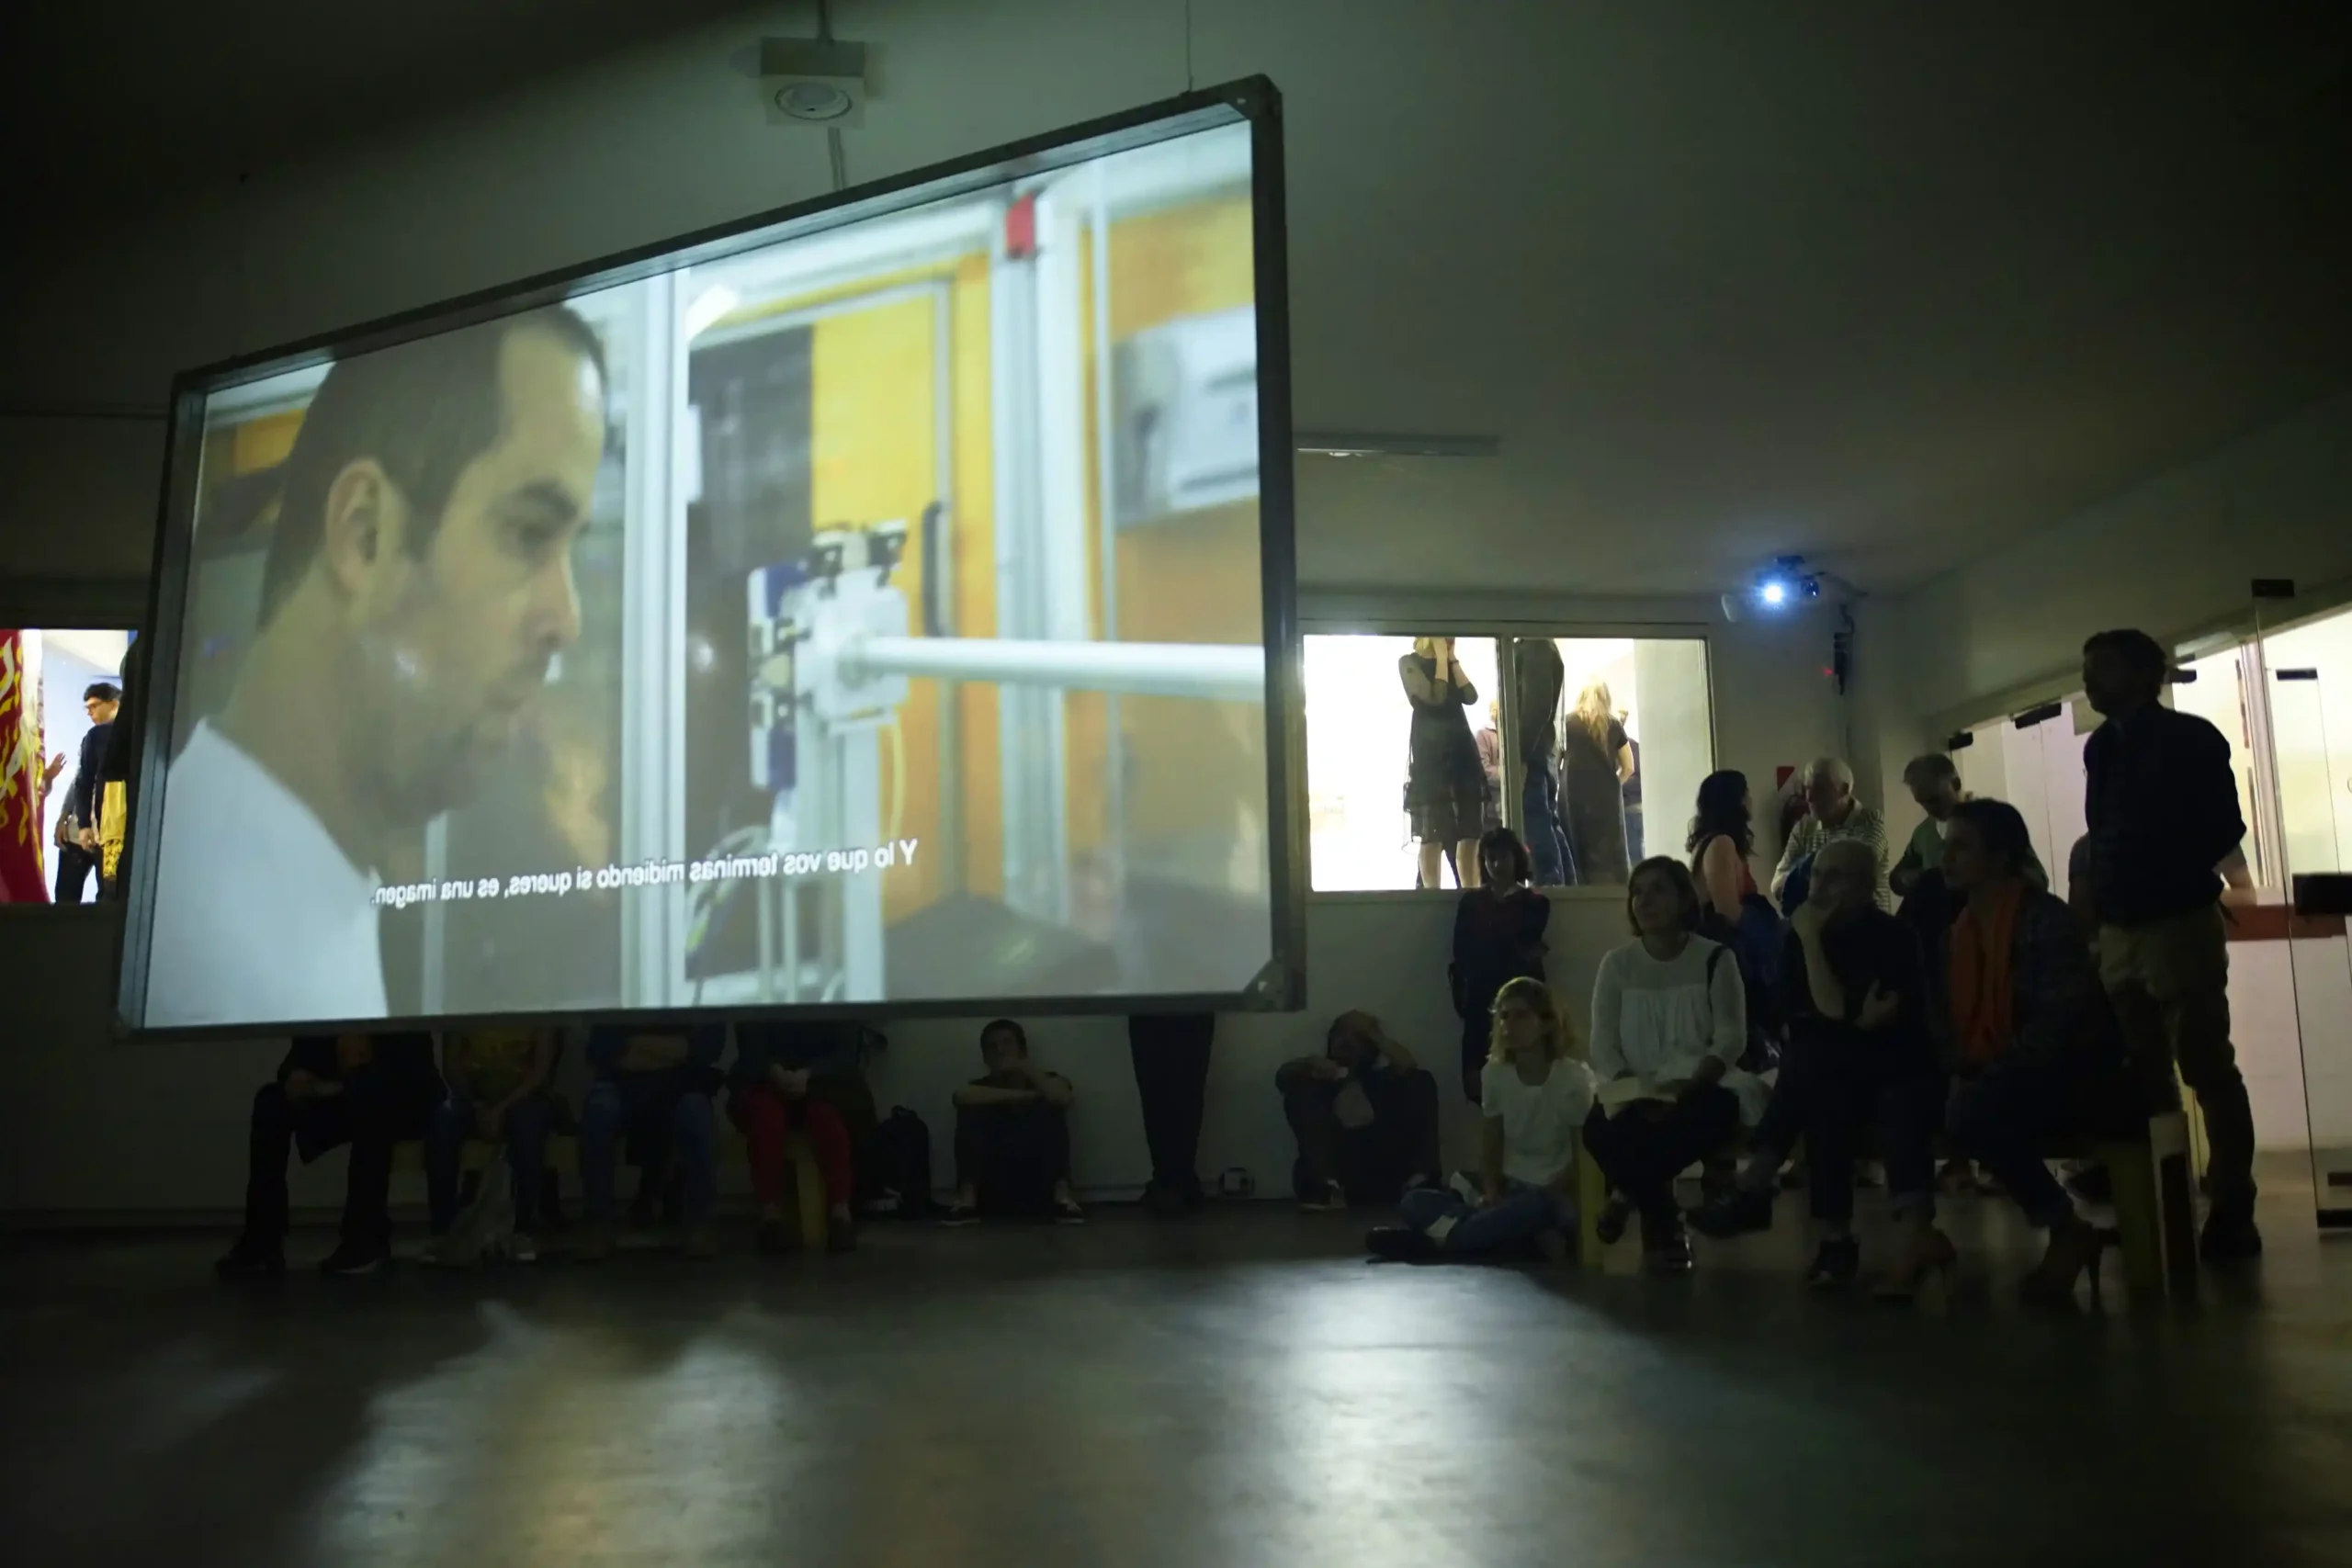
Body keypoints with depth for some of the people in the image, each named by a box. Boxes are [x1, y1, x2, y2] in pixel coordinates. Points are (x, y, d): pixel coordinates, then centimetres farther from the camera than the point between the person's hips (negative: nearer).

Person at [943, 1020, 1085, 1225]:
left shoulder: (1046, 1083, 9)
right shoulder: (983, 1087, 9)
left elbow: (1063, 1099, -17)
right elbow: (962, 1096, -19)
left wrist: (1027, 1067, -12)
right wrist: (1026, 1095, -17)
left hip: (1039, 1187, 0)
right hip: (995, 1191, 1)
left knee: (1050, 1107, -17)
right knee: (971, 1109, -13)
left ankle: (1061, 1195, -32)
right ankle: (967, 1199, -27)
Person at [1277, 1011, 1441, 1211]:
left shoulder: (1381, 1078, 21)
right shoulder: (1323, 1078, 21)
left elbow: (1408, 1067, 0)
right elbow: (1281, 1076, 3)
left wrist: (1374, 1034, 8)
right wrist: (1310, 1063, -16)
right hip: (1337, 1161, 0)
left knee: (1421, 1082, -4)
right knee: (1300, 1090, -14)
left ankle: (1419, 1178, -23)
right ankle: (1326, 1185, -33)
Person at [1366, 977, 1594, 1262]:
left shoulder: (1574, 1079, -10)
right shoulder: (1496, 1074, 3)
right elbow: (1490, 1148, 7)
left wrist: (1548, 1194, -20)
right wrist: (1491, 1193, -11)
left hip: (1553, 1200, -5)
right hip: (1510, 1191, 5)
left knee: (1534, 1208, -43)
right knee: (1413, 1203, -16)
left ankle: (1435, 1239, -29)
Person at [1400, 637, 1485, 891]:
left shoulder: (1451, 663, 18)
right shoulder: (1410, 662, 0)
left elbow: (1470, 697, 2)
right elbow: (1434, 697, -15)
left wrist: (1452, 659, 4)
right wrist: (1441, 658, -6)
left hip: (1462, 748, 6)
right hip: (1430, 752, -6)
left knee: (1471, 832, 1)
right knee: (1432, 832, -8)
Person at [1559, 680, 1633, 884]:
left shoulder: (1566, 723, 5)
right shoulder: (1613, 725, 8)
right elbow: (1628, 768, 10)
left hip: (1573, 797, 0)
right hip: (1606, 798, 0)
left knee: (1575, 855, 3)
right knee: (1607, 856, 1)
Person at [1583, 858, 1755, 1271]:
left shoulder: (1715, 959, 0)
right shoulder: (1617, 963, 5)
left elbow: (1730, 1039, -7)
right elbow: (1603, 1048, 0)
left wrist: (1685, 1089, -23)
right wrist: (1637, 1096, -18)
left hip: (1699, 1089, -1)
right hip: (1635, 1093, 1)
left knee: (1720, 1110, -37)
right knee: (1598, 1129, -31)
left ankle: (1631, 1194, -16)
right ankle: (1663, 1224, -8)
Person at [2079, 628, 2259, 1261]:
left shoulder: (2191, 739, -3)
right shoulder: (2102, 747, 14)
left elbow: (2225, 829, -8)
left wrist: (2169, 878, -11)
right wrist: (2102, 900, 3)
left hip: (2178, 924, -6)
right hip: (2118, 932, 6)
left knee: (2207, 1069, -3)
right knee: (2146, 1075, 9)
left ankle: (2233, 1211, 2)